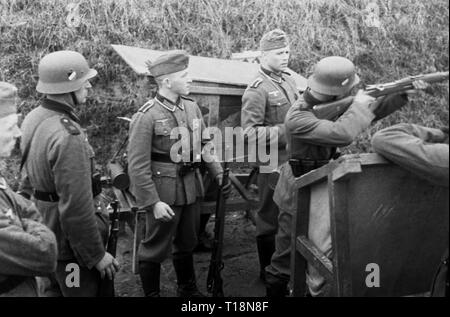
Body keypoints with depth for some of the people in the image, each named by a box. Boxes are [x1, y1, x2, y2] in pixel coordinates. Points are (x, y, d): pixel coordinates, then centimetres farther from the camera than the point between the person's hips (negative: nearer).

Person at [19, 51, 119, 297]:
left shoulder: (33, 118, 1)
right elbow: (77, 207, -28)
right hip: (69, 242, -9)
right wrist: (97, 255, -18)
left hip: (43, 234, 9)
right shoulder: (68, 136, -28)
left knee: (55, 288, 24)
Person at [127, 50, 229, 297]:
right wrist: (153, 202, -19)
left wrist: (218, 173, 10)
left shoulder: (192, 107, 4)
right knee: (155, 249, 8)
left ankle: (188, 289, 41)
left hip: (191, 186, 7)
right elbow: (137, 165, -17)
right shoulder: (146, 117, -16)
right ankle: (151, 294, 27)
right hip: (164, 192, -6)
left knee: (186, 243, 22)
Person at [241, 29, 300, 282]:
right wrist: (286, 130, -23)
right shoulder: (257, 90, -15)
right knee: (270, 219, 6)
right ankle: (269, 271, 23)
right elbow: (251, 133, -19)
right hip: (273, 165, -8)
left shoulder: (288, 80, 10)